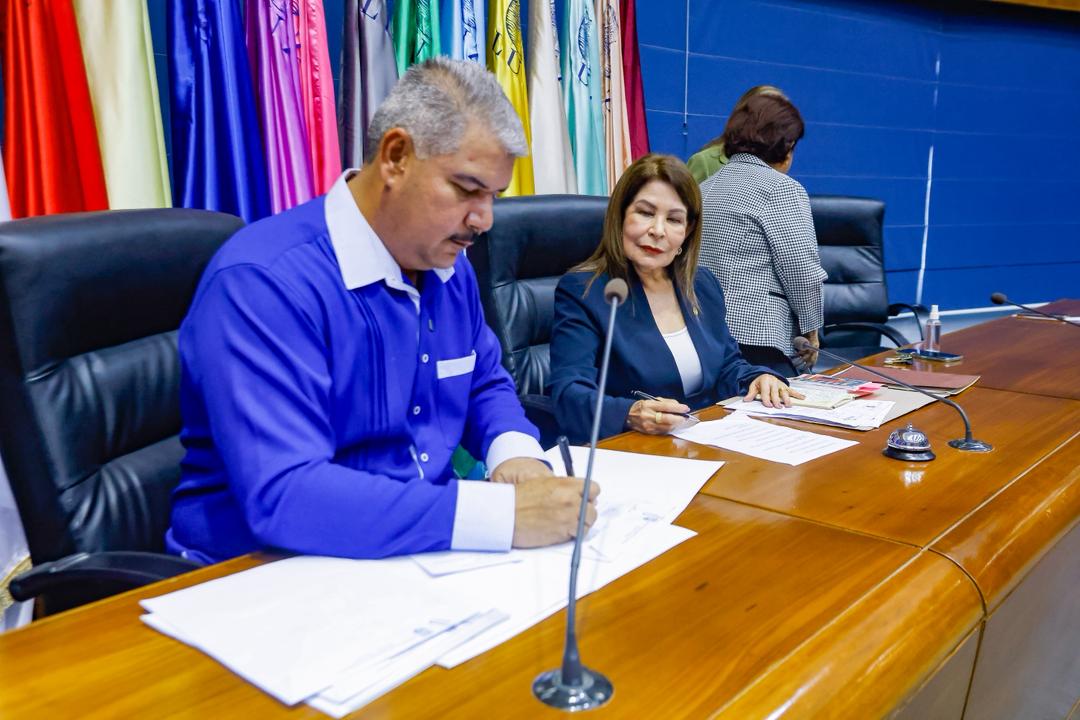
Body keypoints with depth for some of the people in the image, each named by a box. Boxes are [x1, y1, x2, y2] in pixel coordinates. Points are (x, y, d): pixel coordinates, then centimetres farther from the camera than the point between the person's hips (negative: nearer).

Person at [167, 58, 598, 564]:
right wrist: (503, 514, -33)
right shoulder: (261, 282, -22)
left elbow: (486, 385, 14)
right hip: (270, 578, -5)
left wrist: (517, 453, -8)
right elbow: (281, 495, -30)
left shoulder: (449, 266, 2)